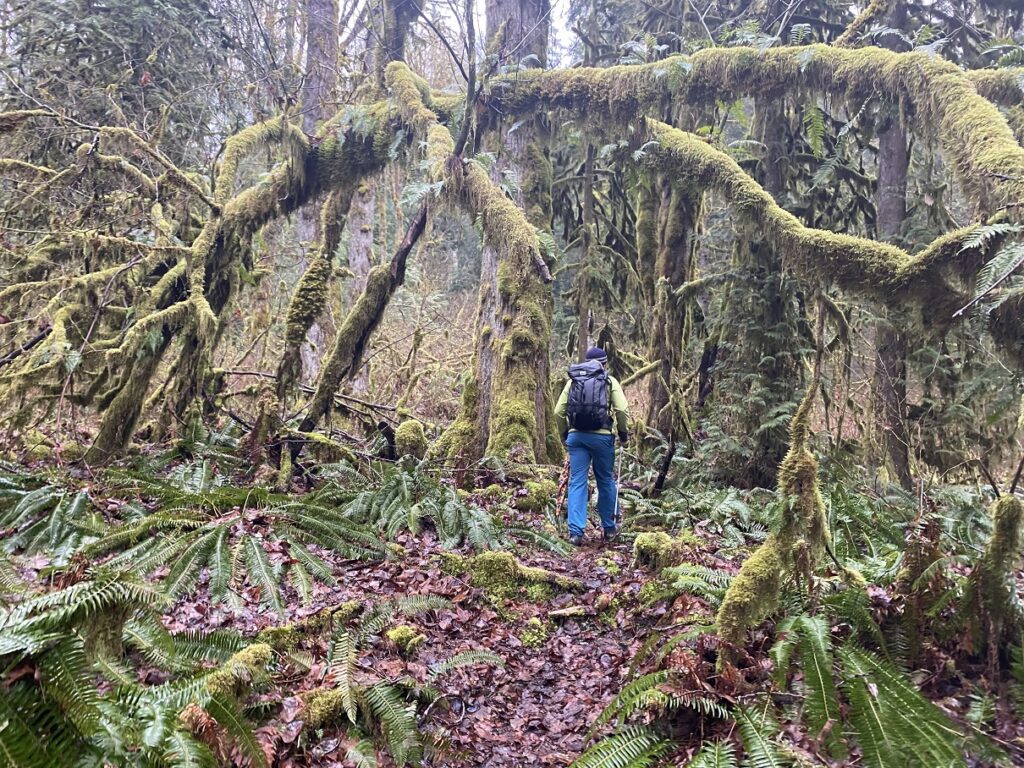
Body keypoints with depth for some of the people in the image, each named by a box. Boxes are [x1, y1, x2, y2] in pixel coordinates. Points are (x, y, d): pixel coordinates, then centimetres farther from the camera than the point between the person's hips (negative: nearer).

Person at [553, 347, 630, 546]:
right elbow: (622, 410, -8)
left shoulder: (573, 380, 12)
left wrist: (564, 435, 17)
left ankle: (576, 532, -3)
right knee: (606, 481, 12)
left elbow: (559, 412, 6)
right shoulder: (609, 381, 4)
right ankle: (609, 528, 23)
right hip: (601, 436, -2)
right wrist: (624, 433, 5)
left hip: (576, 436, 2)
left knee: (577, 483, 3)